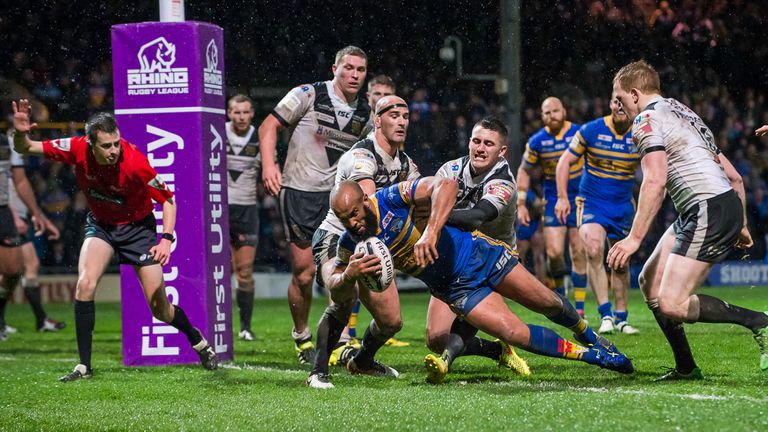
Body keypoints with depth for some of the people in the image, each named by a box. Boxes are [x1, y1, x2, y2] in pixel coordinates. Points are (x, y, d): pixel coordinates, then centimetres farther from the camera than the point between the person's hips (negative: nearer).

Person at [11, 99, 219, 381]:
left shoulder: (135, 162, -32)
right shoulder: (77, 149, -24)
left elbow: (168, 201, -19)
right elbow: (25, 148, -14)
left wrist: (166, 239, -31)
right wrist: (21, 133, -36)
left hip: (137, 227, -2)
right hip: (100, 225, 3)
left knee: (160, 309, -2)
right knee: (85, 283, -24)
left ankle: (198, 342, 30)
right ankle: (84, 366, -14)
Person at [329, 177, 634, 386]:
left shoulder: (392, 198, -25)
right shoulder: (351, 243, -12)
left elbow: (446, 185, -36)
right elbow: (333, 281, -2)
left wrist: (431, 231, -49)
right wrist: (349, 275, -27)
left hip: (476, 255, -2)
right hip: (457, 288, 3)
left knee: (547, 303, 6)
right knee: (515, 333, -12)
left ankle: (587, 334, 40)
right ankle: (592, 355, 7)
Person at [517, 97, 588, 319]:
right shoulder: (537, 141, -3)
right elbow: (524, 170, 10)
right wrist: (521, 205, 5)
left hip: (580, 199, -1)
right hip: (553, 200, 1)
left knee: (579, 254, -3)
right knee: (554, 253, -9)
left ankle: (579, 307, 5)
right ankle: (559, 290, 19)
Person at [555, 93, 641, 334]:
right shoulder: (591, 131, -8)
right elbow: (565, 161, 0)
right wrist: (562, 197, -6)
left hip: (623, 206, 3)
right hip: (592, 203, -3)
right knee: (594, 249, -26)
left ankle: (621, 318, 23)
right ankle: (605, 314, -24)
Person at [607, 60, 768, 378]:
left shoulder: (647, 119, -3)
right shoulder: (682, 113, 25)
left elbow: (655, 181, -18)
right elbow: (734, 176, 25)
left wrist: (635, 238, -18)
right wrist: (741, 227, 32)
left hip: (709, 211, -10)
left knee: (671, 304, -15)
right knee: (650, 282, 14)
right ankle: (686, 368, 16)